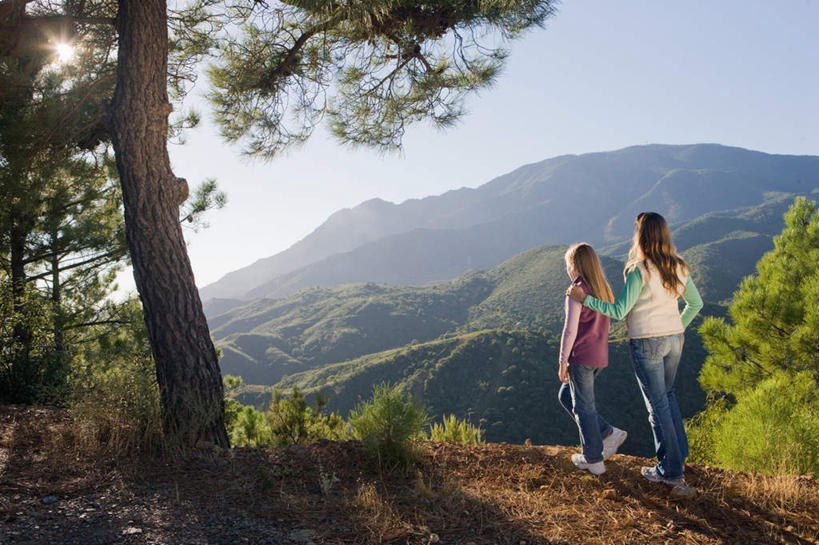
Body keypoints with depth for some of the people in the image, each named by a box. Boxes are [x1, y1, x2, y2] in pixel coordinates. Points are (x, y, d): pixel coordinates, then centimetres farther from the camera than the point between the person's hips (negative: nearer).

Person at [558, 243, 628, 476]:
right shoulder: (603, 289, 9)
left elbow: (570, 330, -17)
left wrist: (562, 362, -11)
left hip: (581, 357, -8)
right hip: (600, 356, 8)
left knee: (583, 408, 4)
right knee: (566, 396, 21)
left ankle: (593, 460, 14)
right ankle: (608, 434, 17)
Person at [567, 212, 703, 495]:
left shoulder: (640, 271, -18)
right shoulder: (678, 266, 4)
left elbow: (619, 311, -19)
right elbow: (695, 303, 12)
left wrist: (585, 298, -11)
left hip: (647, 342, -6)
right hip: (674, 339, 7)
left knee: (657, 404, 4)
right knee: (667, 395, 24)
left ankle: (670, 470, 13)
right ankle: (680, 453, 27)